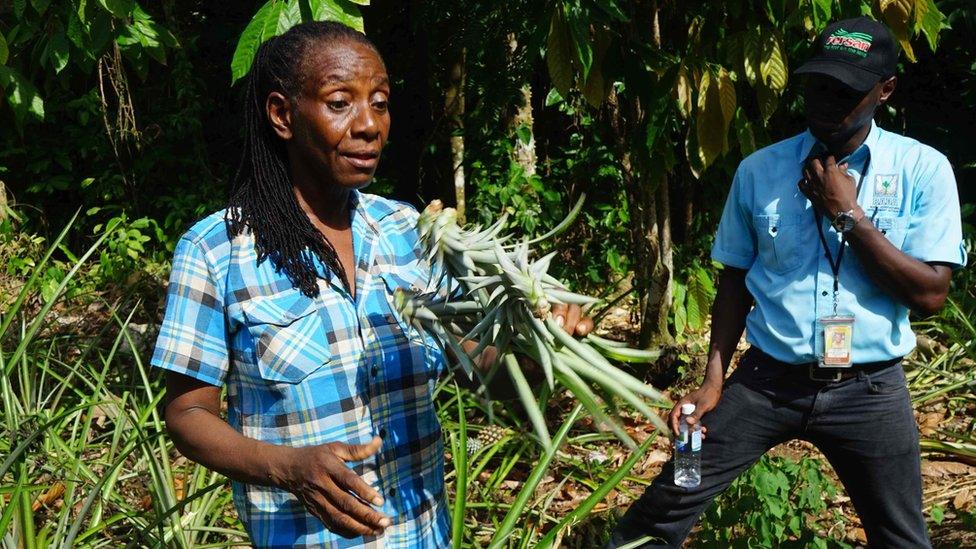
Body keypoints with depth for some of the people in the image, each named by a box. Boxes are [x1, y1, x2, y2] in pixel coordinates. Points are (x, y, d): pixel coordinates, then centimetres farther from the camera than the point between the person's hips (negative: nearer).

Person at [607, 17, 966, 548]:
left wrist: (849, 215, -15)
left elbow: (930, 294, -10)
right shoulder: (759, 170, 1)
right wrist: (713, 381, 3)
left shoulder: (923, 169, -4)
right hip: (767, 381, 1)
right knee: (666, 506, -1)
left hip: (868, 390, 0)